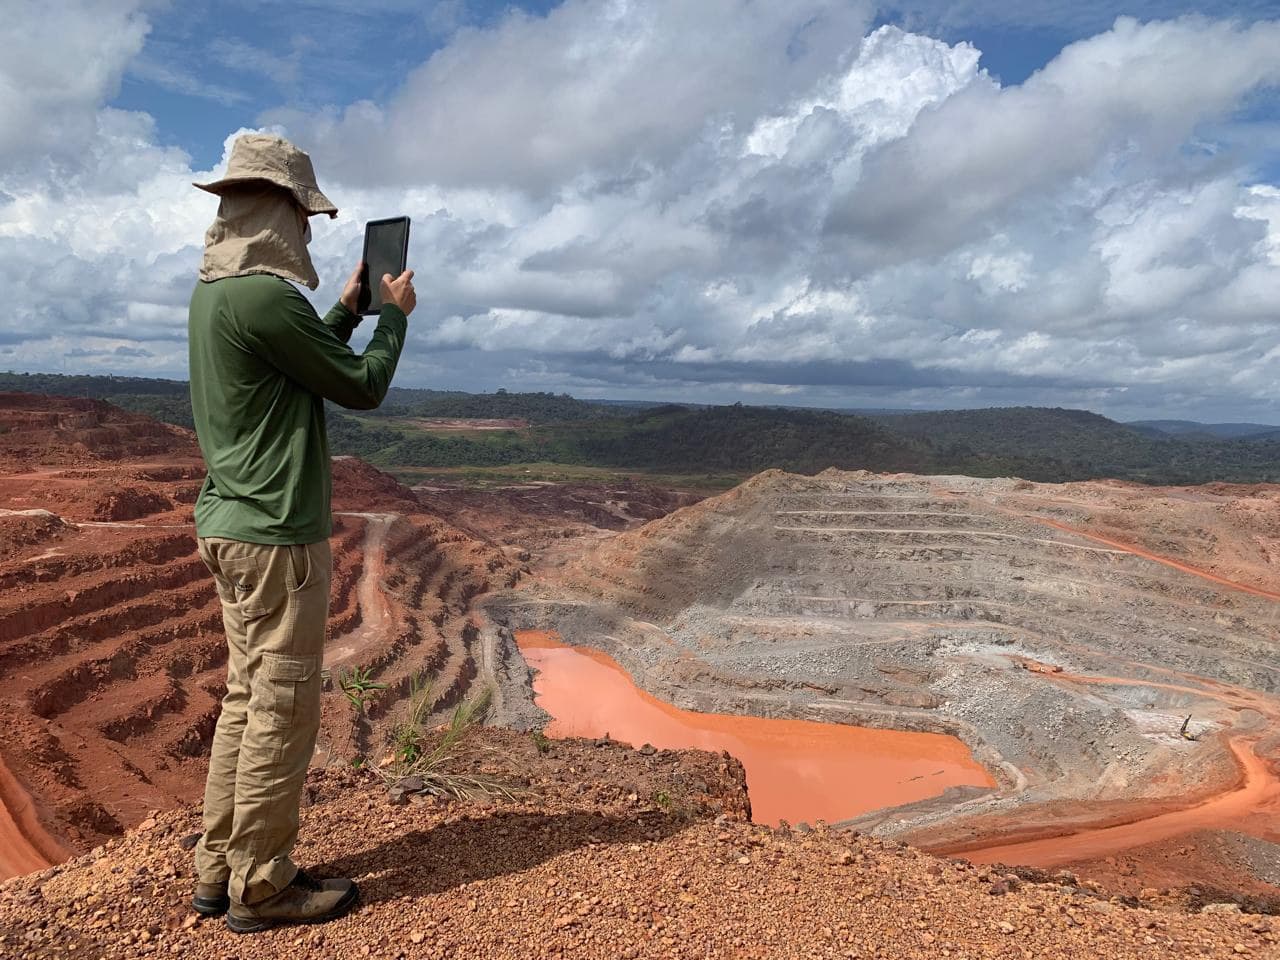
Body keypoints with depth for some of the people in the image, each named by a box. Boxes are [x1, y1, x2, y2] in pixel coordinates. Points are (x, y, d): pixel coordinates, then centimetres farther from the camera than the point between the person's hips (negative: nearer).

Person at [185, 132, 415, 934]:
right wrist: (396, 314, 4)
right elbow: (363, 386, -11)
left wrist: (350, 307, 22)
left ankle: (220, 871, 26)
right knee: (281, 711, 0)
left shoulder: (212, 292, 13)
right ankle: (261, 889, 14)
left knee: (247, 701, 16)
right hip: (276, 535, -10)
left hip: (234, 526, 10)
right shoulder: (264, 295, -18)